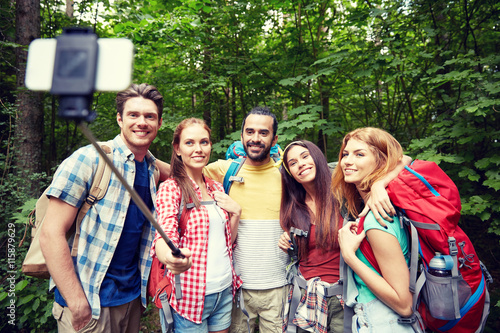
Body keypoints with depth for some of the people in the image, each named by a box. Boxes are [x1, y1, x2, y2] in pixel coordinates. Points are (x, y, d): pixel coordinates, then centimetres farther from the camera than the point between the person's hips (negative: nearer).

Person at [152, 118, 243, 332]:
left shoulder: (216, 188, 7)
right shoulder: (170, 188, -11)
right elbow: (164, 236, -26)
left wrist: (236, 212, -5)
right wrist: (170, 257, -47)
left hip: (224, 290, 6)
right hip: (190, 294, -5)